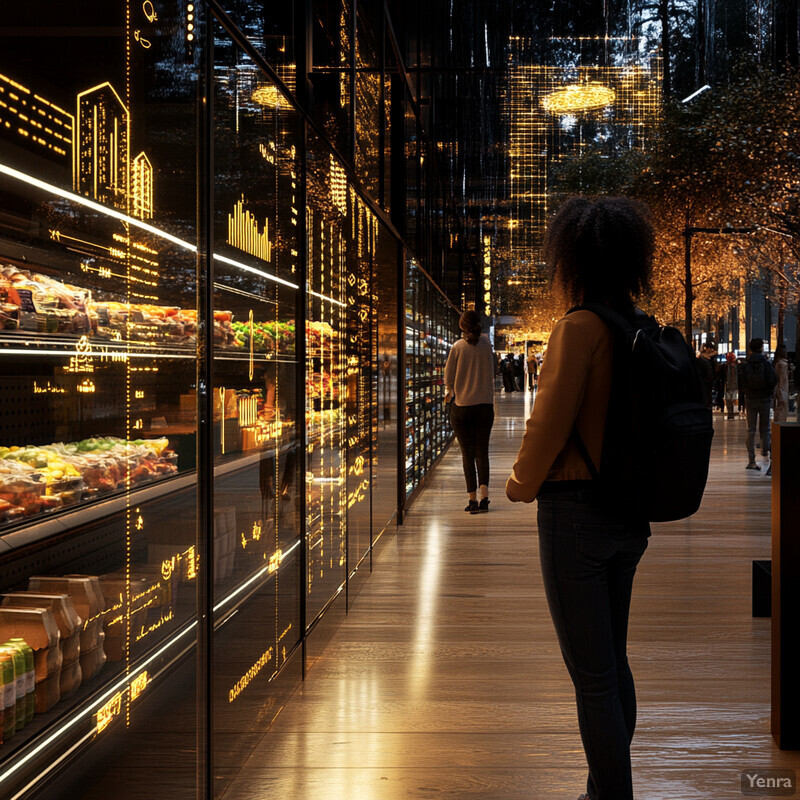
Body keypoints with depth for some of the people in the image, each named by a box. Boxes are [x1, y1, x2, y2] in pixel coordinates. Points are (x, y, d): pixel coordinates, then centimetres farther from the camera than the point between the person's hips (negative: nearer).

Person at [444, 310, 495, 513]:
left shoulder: (458, 347, -7)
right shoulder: (486, 345, 0)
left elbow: (449, 377, -3)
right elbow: (491, 376, 10)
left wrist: (449, 392, 16)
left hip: (461, 406, -2)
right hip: (485, 405, 2)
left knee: (468, 453, 3)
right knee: (482, 452, 9)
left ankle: (472, 499, 0)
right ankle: (484, 495, -4)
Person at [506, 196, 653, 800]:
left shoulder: (580, 328, -17)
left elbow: (550, 421, -17)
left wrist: (522, 484, 1)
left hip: (577, 512, -8)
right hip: (631, 515, 8)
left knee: (592, 676, 0)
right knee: (613, 663, 19)